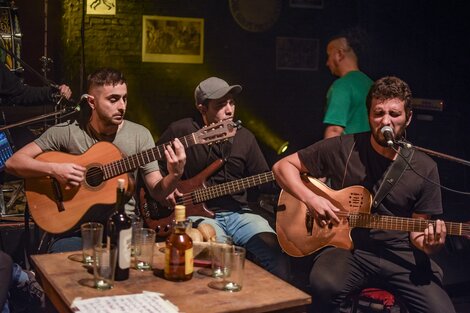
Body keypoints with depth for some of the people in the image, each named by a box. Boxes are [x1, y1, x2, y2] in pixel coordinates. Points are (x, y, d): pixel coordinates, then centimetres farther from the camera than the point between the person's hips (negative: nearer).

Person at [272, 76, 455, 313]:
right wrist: (311, 199, -14)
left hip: (399, 255, 2)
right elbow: (283, 166, 2)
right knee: (325, 285, -34)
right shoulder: (343, 148, -4)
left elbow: (416, 229, 9)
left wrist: (428, 245, -14)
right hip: (345, 246, -2)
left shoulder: (425, 169, 1)